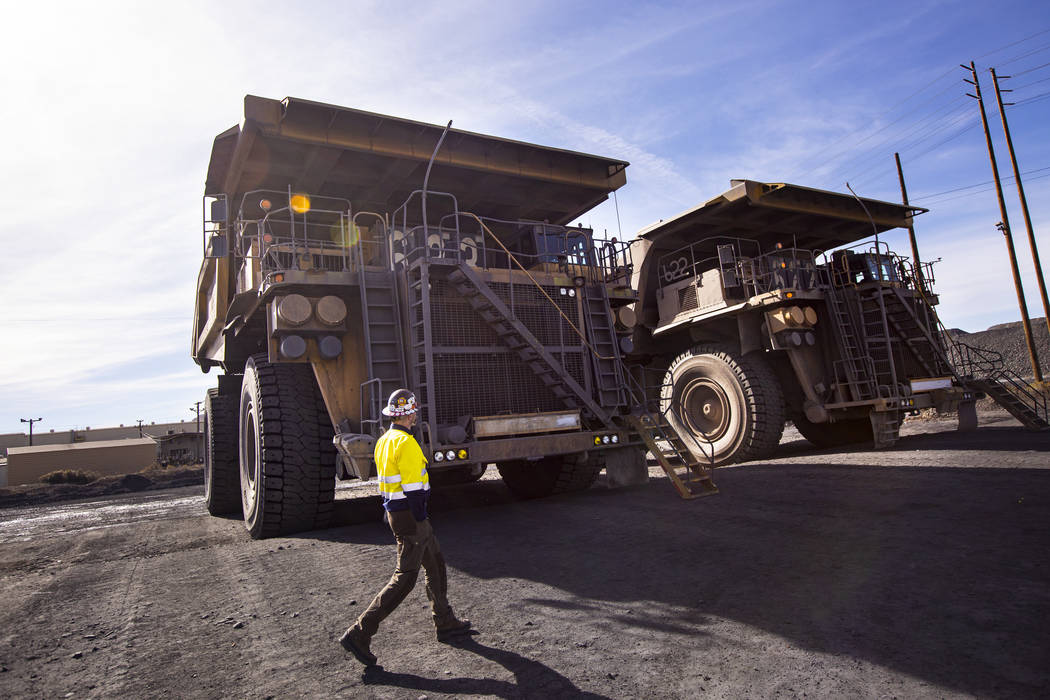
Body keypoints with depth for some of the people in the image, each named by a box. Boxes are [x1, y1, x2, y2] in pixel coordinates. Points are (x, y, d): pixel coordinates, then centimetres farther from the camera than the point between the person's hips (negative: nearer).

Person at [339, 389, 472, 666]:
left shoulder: (384, 441, 10)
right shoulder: (406, 443, -21)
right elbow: (412, 487, -23)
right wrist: (422, 520, -17)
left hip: (394, 511, 10)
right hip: (409, 516, -10)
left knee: (435, 562, 19)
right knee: (404, 577, -3)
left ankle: (445, 623, 29)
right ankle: (359, 633, 0)